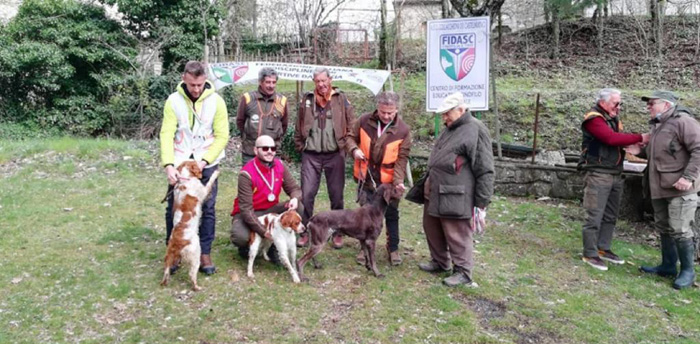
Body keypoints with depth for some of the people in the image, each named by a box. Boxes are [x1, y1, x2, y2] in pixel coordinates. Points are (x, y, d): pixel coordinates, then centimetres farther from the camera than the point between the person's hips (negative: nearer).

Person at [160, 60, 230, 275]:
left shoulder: (216, 101, -6)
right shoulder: (174, 101, -5)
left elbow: (222, 136, -7)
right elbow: (167, 134, -11)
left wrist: (204, 161, -16)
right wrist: (168, 165, -23)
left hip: (206, 163, 0)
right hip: (179, 162, 1)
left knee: (208, 208, 1)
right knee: (174, 208, 6)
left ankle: (205, 254, 13)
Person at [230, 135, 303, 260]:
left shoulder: (280, 166, -8)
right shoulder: (247, 174, -24)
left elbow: (294, 188, 0)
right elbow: (246, 209, -26)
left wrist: (295, 198, -27)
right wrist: (264, 232, -34)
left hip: (271, 210, 5)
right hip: (248, 213, -5)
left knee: (298, 208, -19)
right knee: (240, 237, -35)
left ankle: (274, 246, -3)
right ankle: (245, 247, 7)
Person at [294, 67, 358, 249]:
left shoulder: (341, 99, 0)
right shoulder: (306, 100, 4)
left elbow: (351, 128, -1)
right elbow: (299, 128, 11)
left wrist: (353, 148, -14)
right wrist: (300, 147, 5)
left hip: (334, 155, -1)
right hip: (311, 155, 1)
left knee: (336, 195, 8)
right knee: (307, 194, 1)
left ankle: (337, 232, 23)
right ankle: (305, 231, 16)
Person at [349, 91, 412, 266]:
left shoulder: (403, 130, -11)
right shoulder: (364, 121, -7)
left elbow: (401, 158, -12)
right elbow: (352, 138, 7)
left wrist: (398, 180, -24)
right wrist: (354, 150, -15)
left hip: (388, 179, -1)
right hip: (366, 177, 1)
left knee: (391, 215, 11)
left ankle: (393, 248, 27)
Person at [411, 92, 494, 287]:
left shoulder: (475, 132, -14)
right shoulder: (449, 130, 16)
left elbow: (485, 172, -15)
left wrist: (481, 204, -15)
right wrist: (426, 186, 26)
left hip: (455, 199, -9)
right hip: (434, 195, 9)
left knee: (458, 236, 1)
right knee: (432, 230, 19)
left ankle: (463, 272, 17)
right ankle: (440, 262, 37)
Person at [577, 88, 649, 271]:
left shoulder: (614, 118, 15)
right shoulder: (593, 119, -12)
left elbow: (619, 140, 14)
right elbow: (611, 138, -23)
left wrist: (633, 145, -6)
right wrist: (640, 138, -18)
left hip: (616, 174, 9)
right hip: (598, 174, -9)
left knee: (610, 216, 14)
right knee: (594, 216, -4)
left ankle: (603, 249, 26)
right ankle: (590, 254, 4)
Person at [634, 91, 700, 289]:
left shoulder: (682, 121, -13)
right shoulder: (657, 126, 17)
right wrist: (640, 152, 12)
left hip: (679, 188, -9)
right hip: (659, 188, 10)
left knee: (680, 230, -6)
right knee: (664, 228, 15)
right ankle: (668, 266, 27)